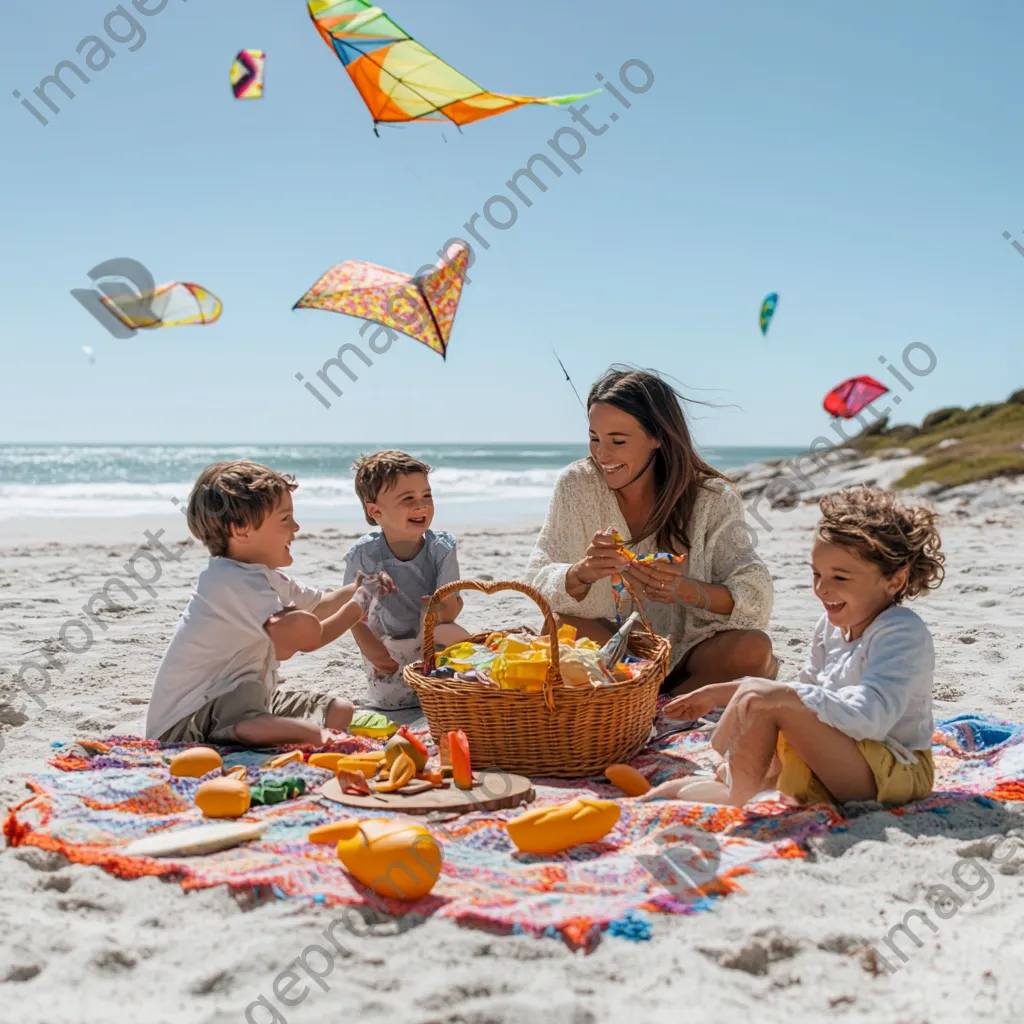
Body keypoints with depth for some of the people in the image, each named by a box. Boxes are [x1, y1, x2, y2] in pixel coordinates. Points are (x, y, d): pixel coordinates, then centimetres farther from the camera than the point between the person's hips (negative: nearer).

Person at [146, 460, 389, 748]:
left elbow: (318, 606, 25)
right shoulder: (235, 581, -24)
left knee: (340, 710, 4)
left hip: (243, 701, 11)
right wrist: (357, 606, -17)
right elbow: (306, 635, -33)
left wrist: (355, 590, 5)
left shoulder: (264, 575, 10)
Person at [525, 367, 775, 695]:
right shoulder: (576, 485, -5)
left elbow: (755, 600, -17)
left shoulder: (711, 499, -9)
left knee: (753, 649, -29)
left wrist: (684, 589, -36)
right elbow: (538, 585, -9)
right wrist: (581, 573, -32)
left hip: (686, 656, -1)